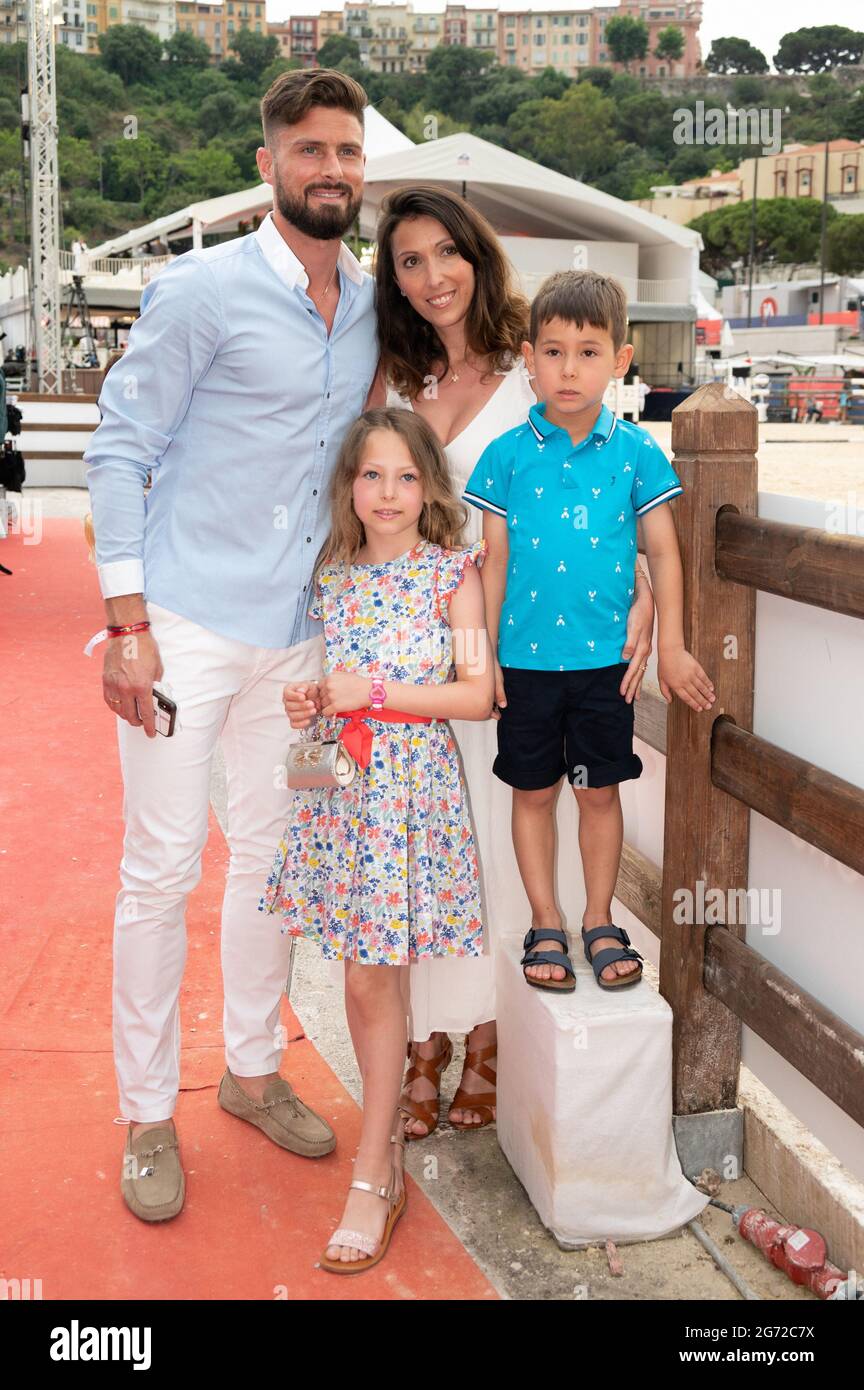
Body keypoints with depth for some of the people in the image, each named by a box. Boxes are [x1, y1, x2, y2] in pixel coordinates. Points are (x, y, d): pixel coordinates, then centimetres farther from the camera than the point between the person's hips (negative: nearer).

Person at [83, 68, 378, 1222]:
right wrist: (126, 620, -15)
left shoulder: (373, 306, 9)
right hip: (187, 624, -6)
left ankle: (254, 1071, 31)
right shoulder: (204, 291, -9)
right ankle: (148, 1116, 15)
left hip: (298, 635, 6)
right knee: (162, 868, 0)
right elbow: (120, 449, -8)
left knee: (269, 858, 14)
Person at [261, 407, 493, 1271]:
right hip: (339, 785, 4)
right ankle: (388, 1132, 28)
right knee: (368, 975, 9)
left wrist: (376, 693, -15)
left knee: (372, 980, -4)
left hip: (412, 788, -4)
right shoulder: (331, 575, 8)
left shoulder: (452, 574, -4)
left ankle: (373, 1181, 7)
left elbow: (478, 695, -9)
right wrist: (305, 701, -3)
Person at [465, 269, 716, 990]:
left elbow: (663, 551, 2)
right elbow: (494, 560, 1)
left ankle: (600, 921, 27)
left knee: (601, 790, 11)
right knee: (533, 791, 10)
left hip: (607, 656, 0)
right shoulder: (508, 454, -3)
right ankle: (546, 925, 26)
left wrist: (671, 647, 0)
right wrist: (483, 653, 0)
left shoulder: (636, 451, -3)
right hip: (526, 656, 0)